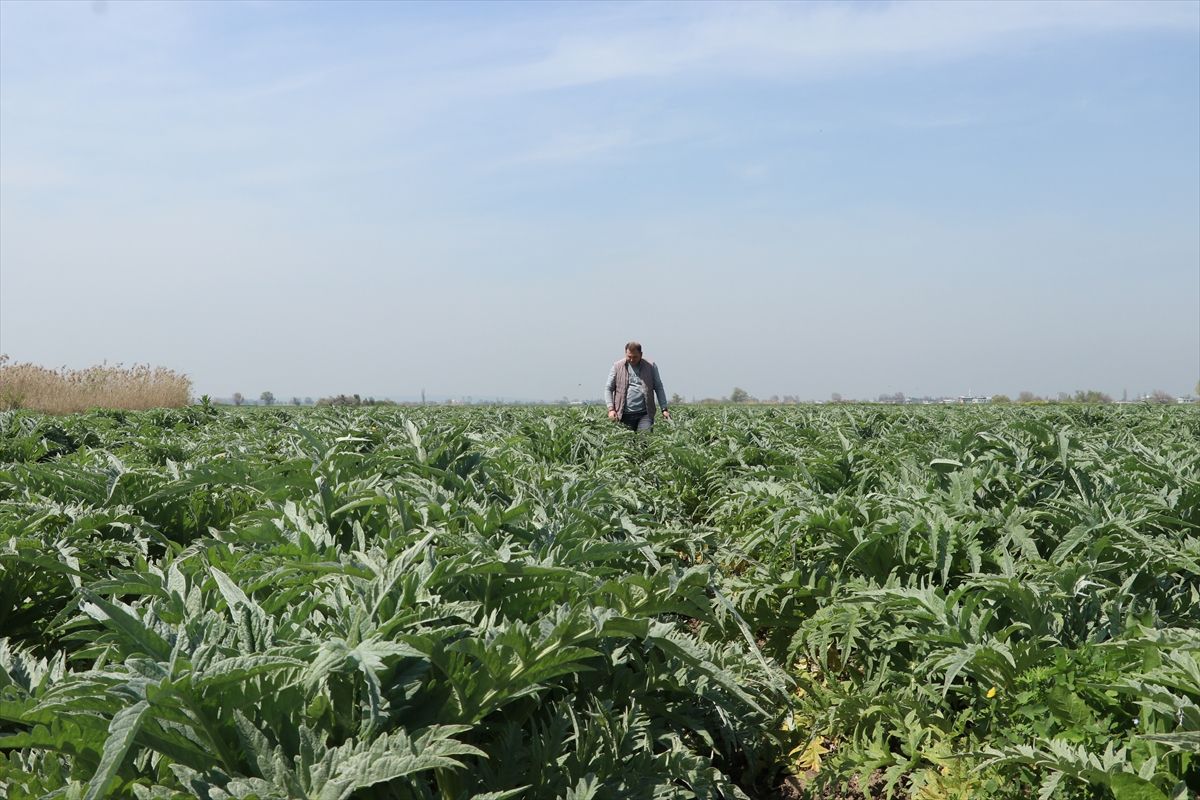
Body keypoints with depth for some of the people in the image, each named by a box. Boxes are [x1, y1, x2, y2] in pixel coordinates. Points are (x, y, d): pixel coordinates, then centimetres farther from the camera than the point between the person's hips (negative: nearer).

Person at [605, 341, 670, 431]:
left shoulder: (651, 366, 8)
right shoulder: (617, 367, 6)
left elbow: (659, 388, 11)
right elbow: (608, 388, 8)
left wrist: (664, 409, 2)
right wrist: (611, 409, -4)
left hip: (644, 414, 0)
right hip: (624, 415, 0)